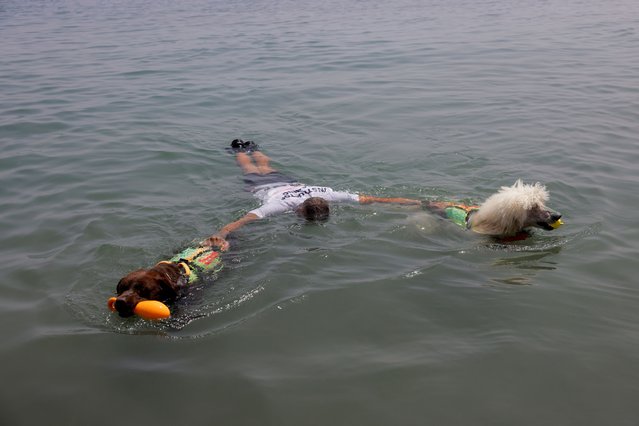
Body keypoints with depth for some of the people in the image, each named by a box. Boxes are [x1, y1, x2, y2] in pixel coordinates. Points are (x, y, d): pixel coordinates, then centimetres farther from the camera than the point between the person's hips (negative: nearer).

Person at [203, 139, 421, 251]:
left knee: (265, 167, 38)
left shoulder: (325, 194, -43)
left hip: (285, 181, 3)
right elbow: (244, 219, -64)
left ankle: (252, 147, 67)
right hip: (260, 186, -3)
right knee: (249, 168, 33)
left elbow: (366, 199, -44)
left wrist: (416, 202, -49)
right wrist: (220, 235, -83)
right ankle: (239, 148, 63)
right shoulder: (281, 204, -52)